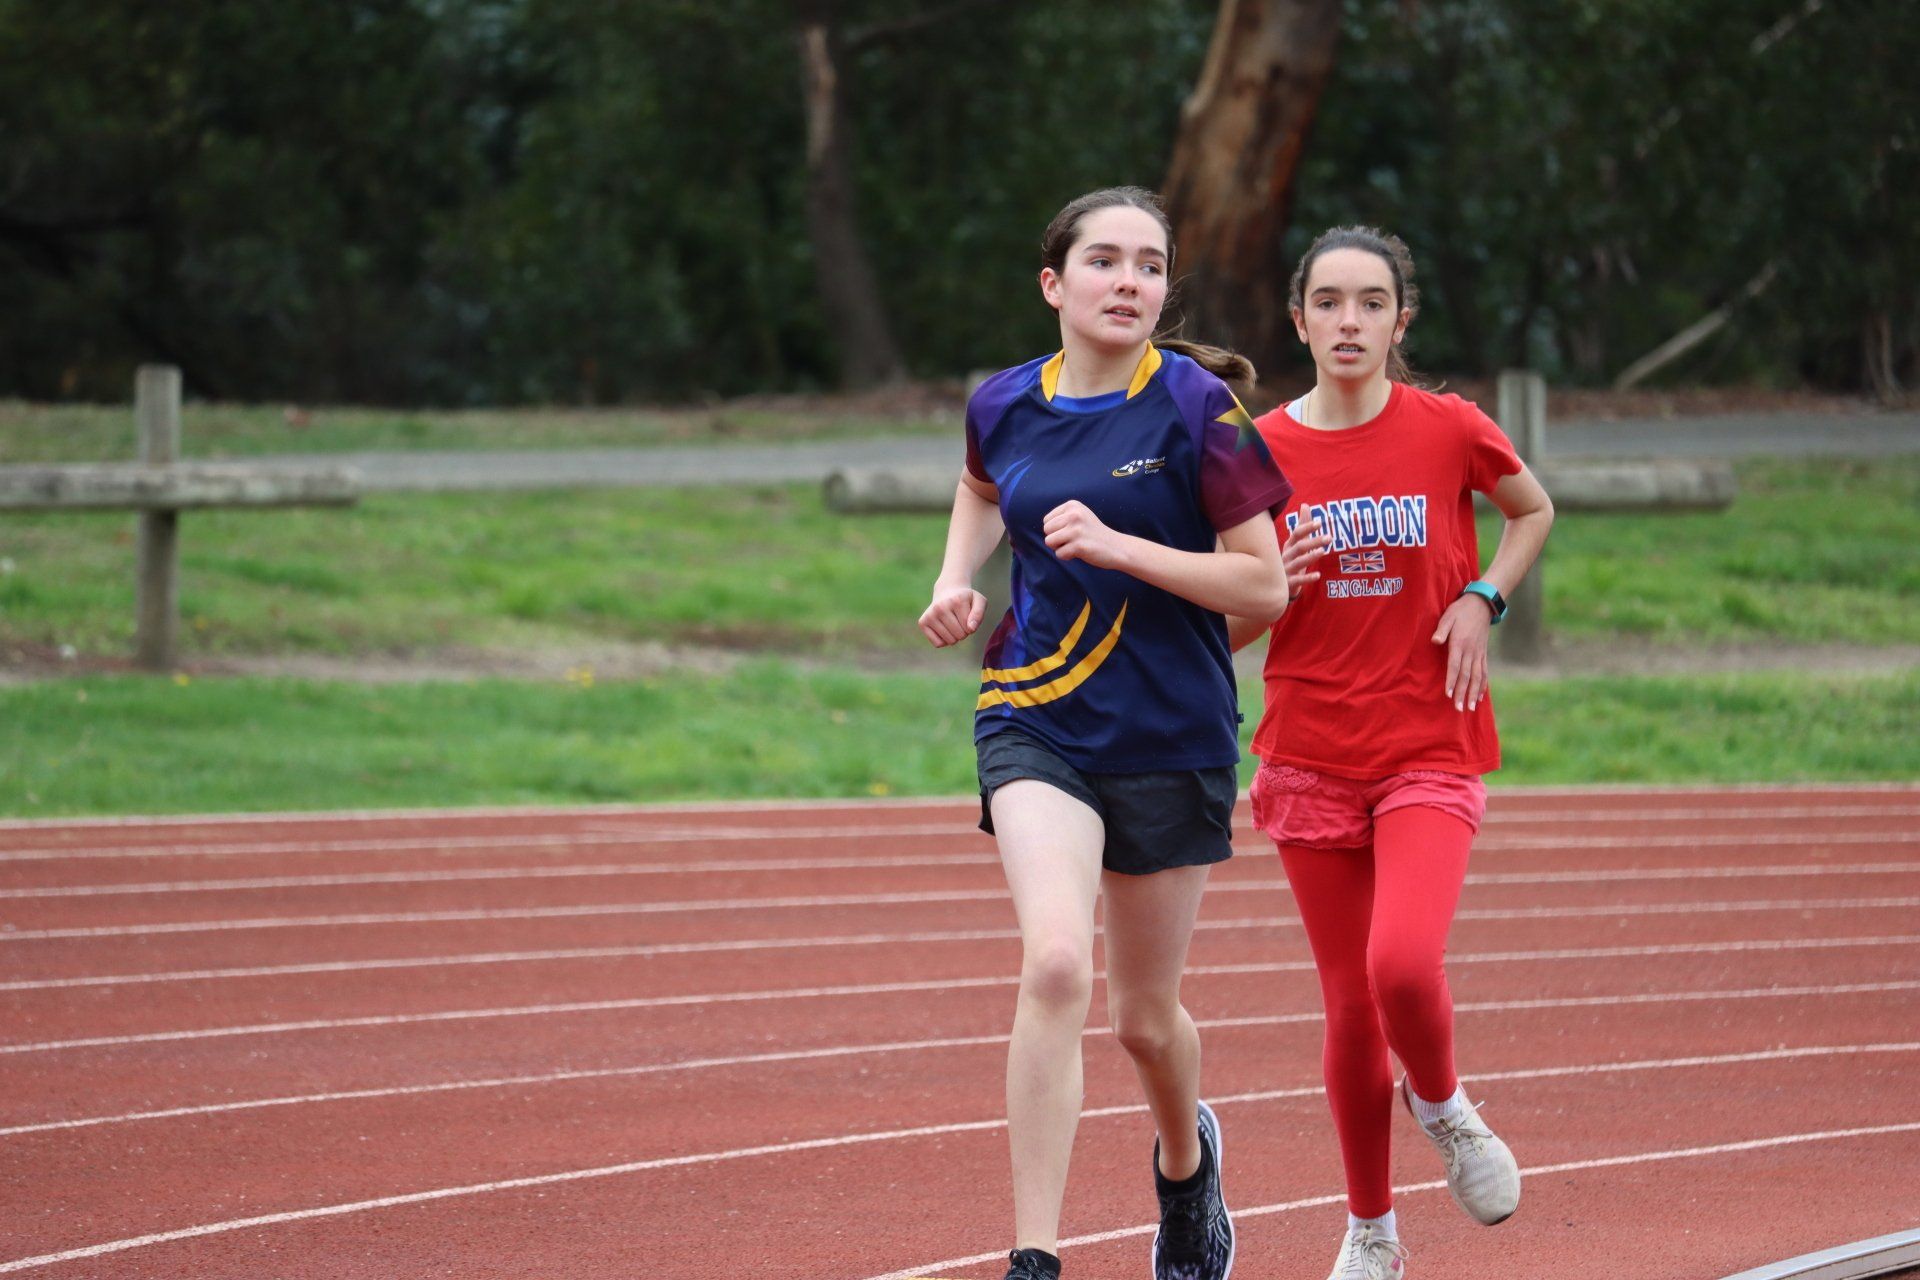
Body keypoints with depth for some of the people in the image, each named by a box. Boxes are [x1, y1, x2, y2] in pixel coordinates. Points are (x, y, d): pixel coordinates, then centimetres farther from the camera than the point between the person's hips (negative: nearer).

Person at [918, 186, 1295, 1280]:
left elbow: (1266, 586, -11)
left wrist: (1121, 546, -21)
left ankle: (1186, 1157, 47)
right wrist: (958, 582, 7)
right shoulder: (1004, 406, 1)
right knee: (1056, 964, -22)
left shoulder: (1196, 409, -11)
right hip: (1036, 725, 1)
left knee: (1144, 1015, 11)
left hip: (1172, 738, -1)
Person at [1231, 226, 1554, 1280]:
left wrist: (1482, 599, -1)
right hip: (1311, 756, 2)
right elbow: (1229, 629, 7)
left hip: (1430, 755, -2)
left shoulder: (1449, 430, -4)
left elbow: (1534, 511, 17)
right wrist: (1277, 587, -15)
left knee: (1403, 965, -24)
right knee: (1350, 1006, 4)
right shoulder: (1262, 451, -1)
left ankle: (1441, 1104, 9)